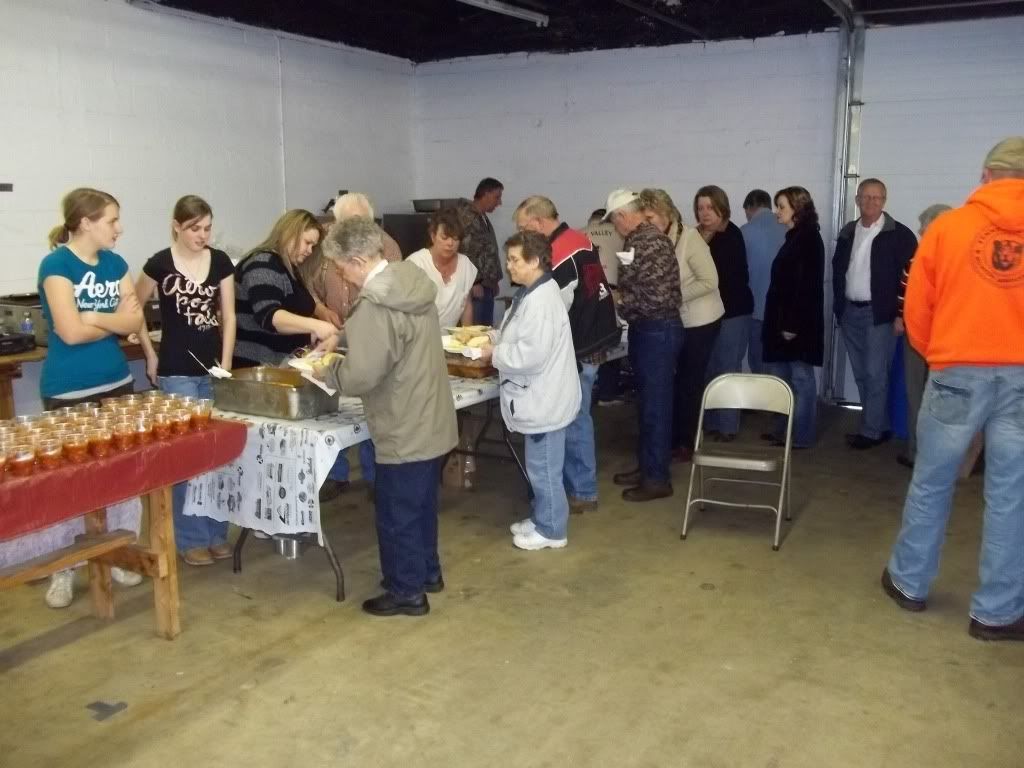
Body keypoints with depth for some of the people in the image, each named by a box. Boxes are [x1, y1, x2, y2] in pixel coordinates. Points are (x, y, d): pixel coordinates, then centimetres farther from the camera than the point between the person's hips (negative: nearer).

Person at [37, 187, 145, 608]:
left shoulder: (115, 263, 7)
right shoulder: (57, 264, -12)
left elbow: (135, 321, 1)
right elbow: (71, 332, -19)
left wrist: (96, 318, -16)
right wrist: (116, 320, -5)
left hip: (117, 383, 6)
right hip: (70, 392, -6)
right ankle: (63, 569, 19)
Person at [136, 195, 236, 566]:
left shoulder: (220, 262, 2)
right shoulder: (160, 263, -6)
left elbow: (228, 315, 4)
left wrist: (227, 364, -4)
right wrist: (149, 354, 3)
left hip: (214, 369, 4)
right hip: (176, 372, -3)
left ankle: (217, 532, 21)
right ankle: (191, 538, 11)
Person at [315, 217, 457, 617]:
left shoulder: (375, 305, -25)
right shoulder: (412, 281, 4)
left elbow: (360, 375, -24)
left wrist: (325, 371, -5)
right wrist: (345, 337, 9)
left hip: (405, 430, -9)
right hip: (431, 420, 9)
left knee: (396, 513, 7)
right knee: (422, 504, 23)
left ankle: (406, 592, 20)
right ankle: (428, 572, 38)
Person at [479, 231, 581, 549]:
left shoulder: (541, 300, -24)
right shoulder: (532, 293, 10)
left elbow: (530, 355, -29)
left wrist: (494, 354, -16)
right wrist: (493, 338, 6)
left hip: (544, 400, -11)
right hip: (539, 397, 11)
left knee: (543, 467, 3)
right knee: (540, 466, 21)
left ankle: (551, 531, 17)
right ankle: (540, 519, 35)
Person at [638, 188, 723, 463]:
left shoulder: (689, 237, -19)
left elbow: (709, 281, -21)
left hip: (700, 321, -5)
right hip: (672, 322, 5)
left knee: (690, 382, 5)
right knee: (672, 380, 10)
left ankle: (687, 442, 20)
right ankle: (674, 438, 24)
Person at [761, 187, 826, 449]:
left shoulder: (808, 239, -13)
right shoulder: (796, 237, 14)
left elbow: (806, 285, -19)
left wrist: (793, 324, -21)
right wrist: (783, 321, 15)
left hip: (798, 322, -9)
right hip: (786, 318, 9)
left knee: (801, 377, -2)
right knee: (784, 377, 13)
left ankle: (801, 435, 5)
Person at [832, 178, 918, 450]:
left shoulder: (899, 234, -7)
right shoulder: (847, 232, 11)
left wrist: (900, 313, -15)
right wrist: (839, 307, 10)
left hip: (879, 314, -6)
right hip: (850, 313, 6)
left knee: (875, 374, -5)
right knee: (861, 374, 10)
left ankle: (872, 430, 2)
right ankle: (879, 426, 20)